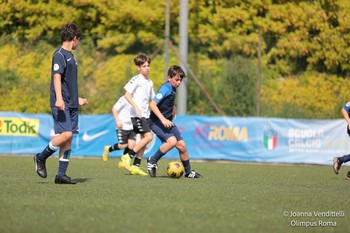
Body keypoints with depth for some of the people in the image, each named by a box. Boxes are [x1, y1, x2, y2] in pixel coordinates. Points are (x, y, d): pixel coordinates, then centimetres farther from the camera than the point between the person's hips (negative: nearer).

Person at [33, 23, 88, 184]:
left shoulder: (70, 56, 20)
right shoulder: (59, 55, -8)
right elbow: (57, 77, -19)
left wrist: (77, 100, 38)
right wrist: (59, 98, -31)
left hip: (71, 104, 9)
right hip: (61, 104, -9)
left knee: (69, 137, 3)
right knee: (66, 134, -18)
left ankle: (61, 174, 4)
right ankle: (41, 158, 0)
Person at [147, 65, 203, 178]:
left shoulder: (173, 89, 11)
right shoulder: (165, 89, -17)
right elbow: (152, 104, -26)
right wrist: (163, 119, -31)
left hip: (167, 122, 9)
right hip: (156, 122, -9)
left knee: (182, 145, 5)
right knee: (172, 141, -27)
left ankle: (188, 172, 22)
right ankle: (152, 161, -10)